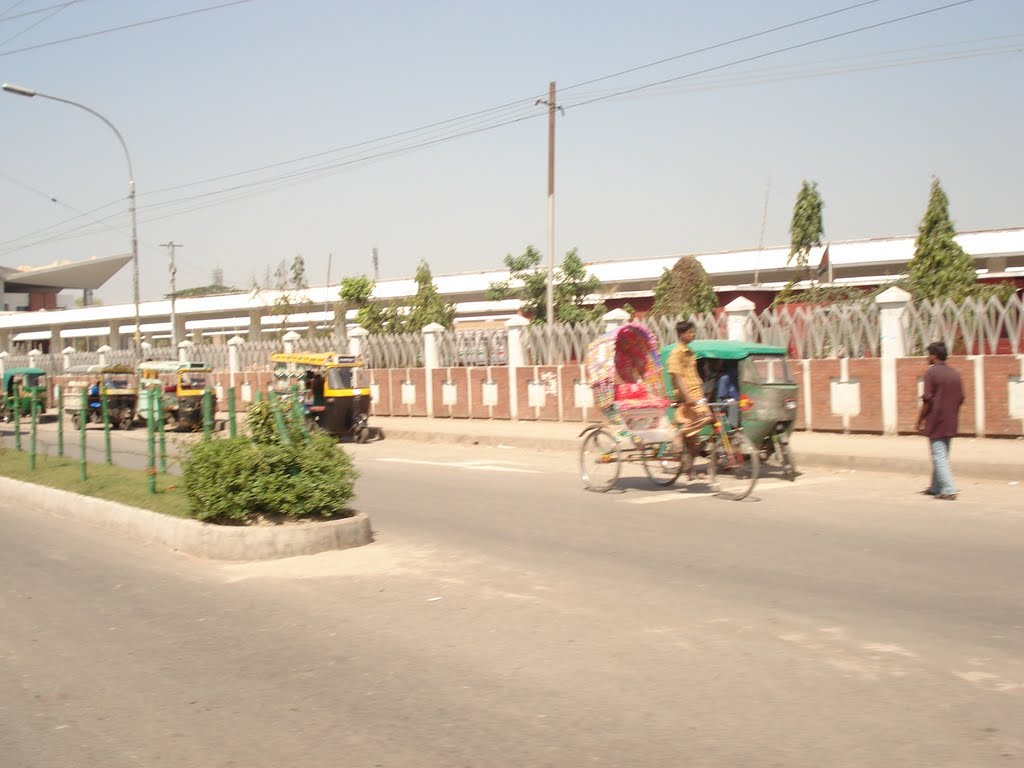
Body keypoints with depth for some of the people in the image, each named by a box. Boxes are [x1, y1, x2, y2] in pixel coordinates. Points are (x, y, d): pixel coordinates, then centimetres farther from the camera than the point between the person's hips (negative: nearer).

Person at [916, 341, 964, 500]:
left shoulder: (932, 372, -11)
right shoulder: (954, 374, 9)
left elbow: (927, 400, -14)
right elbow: (960, 399, 12)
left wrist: (920, 420, -5)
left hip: (936, 422, -7)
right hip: (951, 424, 7)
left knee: (939, 457, -5)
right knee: (942, 456, 16)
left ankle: (948, 490, -12)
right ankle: (936, 487, 25)